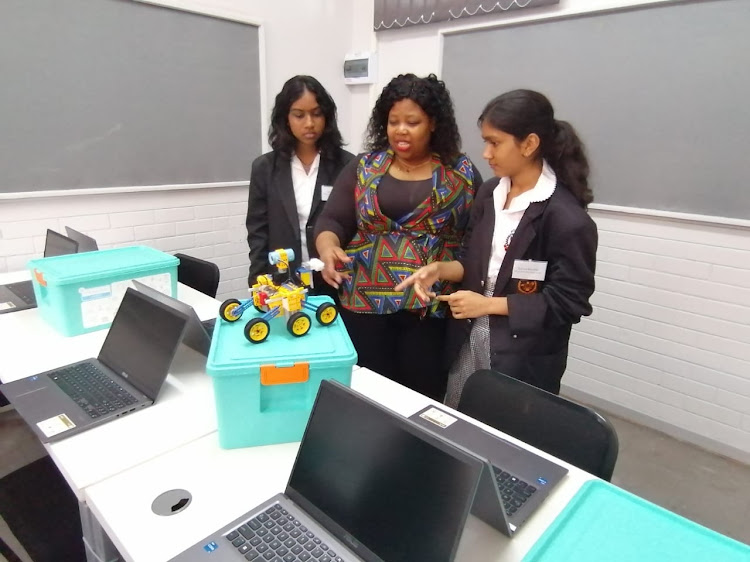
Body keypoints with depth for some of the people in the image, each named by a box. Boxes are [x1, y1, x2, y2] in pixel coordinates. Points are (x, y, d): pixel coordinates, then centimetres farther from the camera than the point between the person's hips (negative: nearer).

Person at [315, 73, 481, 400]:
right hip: (366, 304, 1)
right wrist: (328, 247, -20)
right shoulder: (363, 168, 6)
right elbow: (332, 221, 2)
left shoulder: (462, 174, 3)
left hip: (433, 308, -1)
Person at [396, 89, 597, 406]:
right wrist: (440, 269, -8)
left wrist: (488, 304, -18)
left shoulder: (567, 219, -18)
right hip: (468, 340, 7)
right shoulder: (489, 193, 3)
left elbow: (569, 303, -16)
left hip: (523, 356, -6)